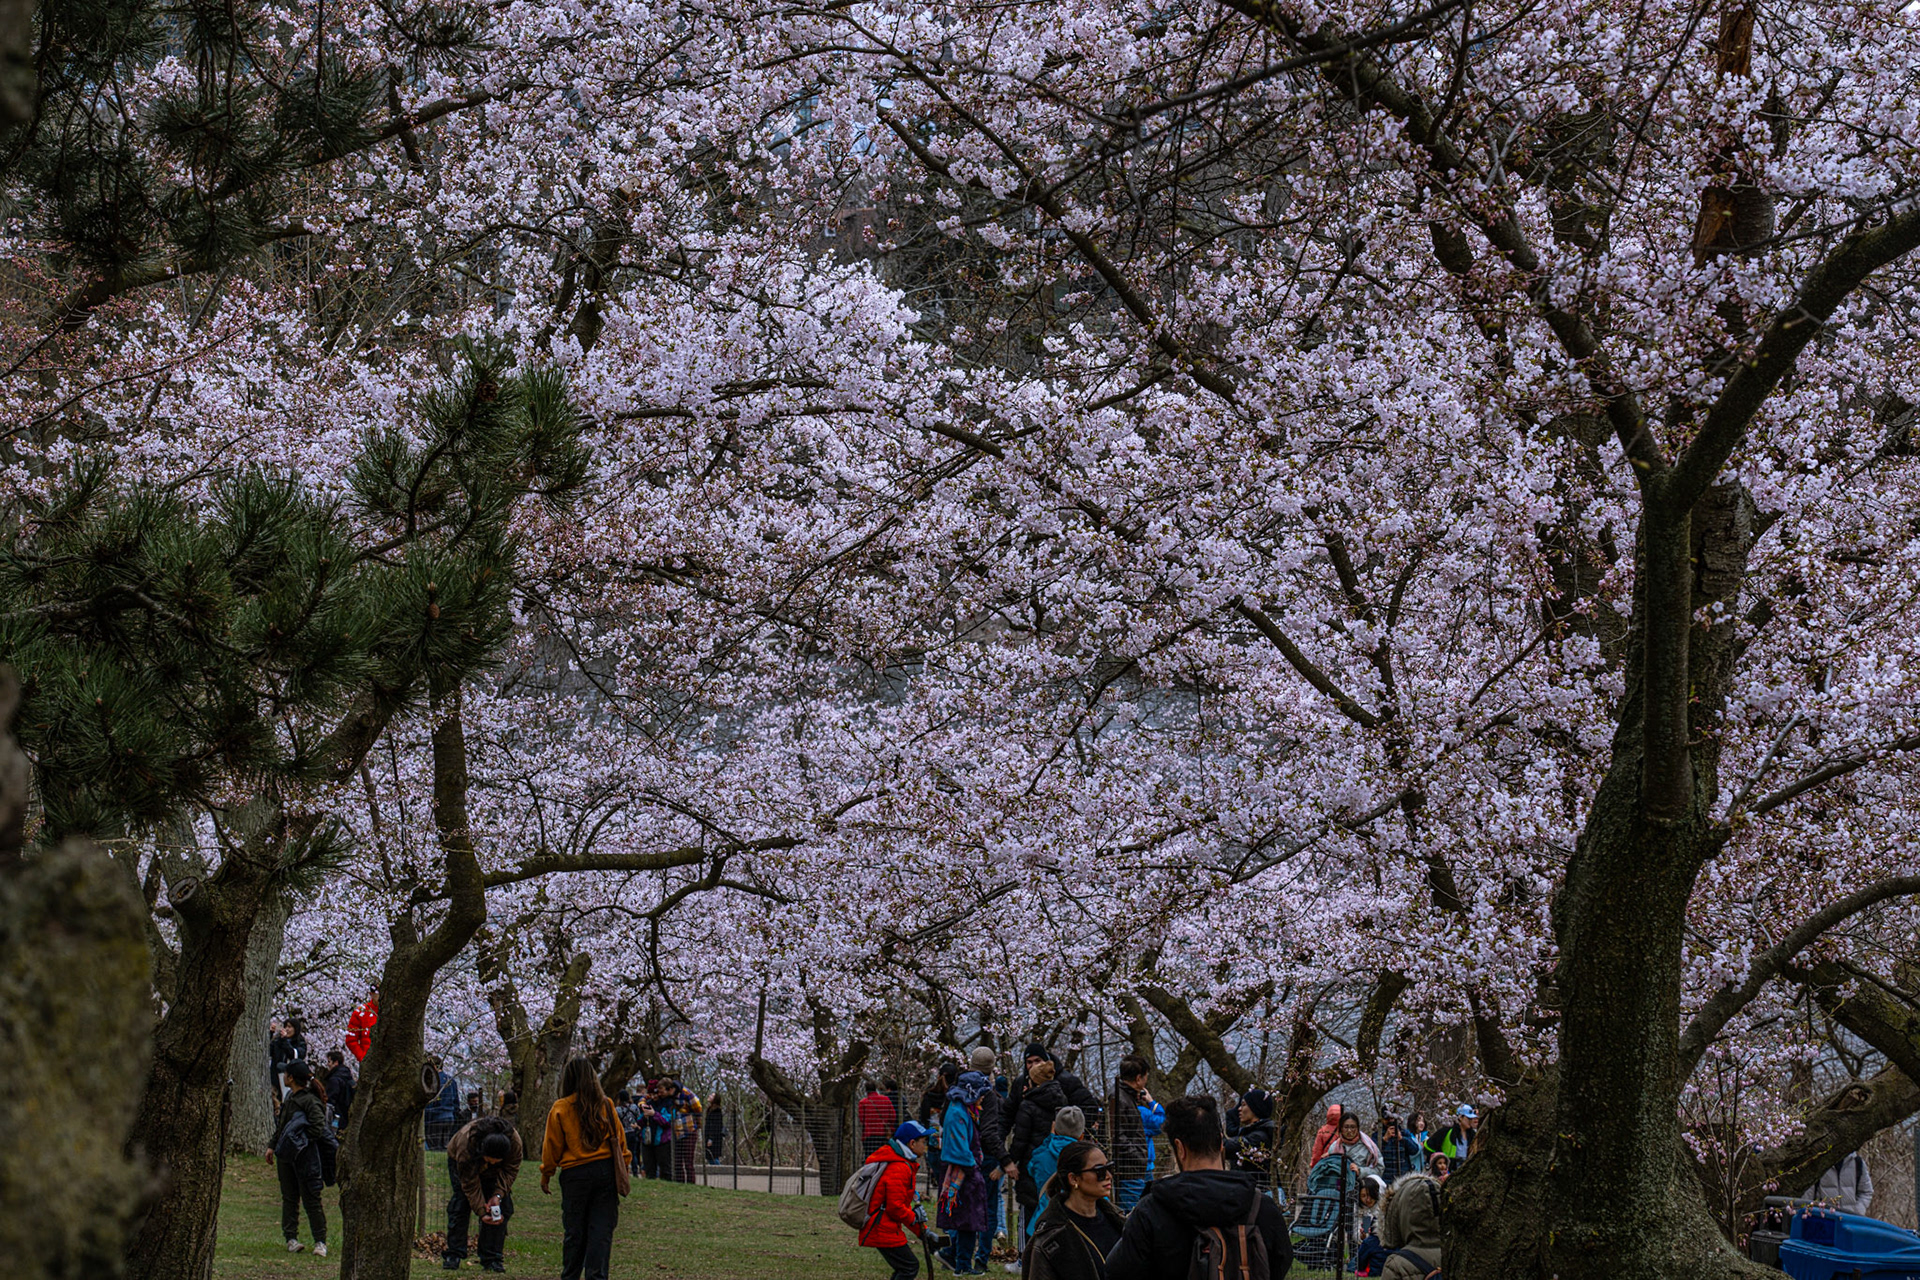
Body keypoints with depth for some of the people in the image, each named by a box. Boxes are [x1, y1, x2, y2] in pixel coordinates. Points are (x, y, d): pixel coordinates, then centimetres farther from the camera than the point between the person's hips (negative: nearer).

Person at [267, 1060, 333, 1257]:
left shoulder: (310, 1101, -16)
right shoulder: (289, 1097, 11)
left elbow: (318, 1128, -23)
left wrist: (300, 1141, -15)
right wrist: (272, 1146, 18)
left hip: (304, 1157, -8)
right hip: (285, 1155, 8)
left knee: (311, 1199, -4)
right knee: (289, 1198, 11)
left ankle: (320, 1241, 2)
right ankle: (291, 1238, 17)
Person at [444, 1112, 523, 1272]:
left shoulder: (514, 1141, -36)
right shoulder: (466, 1142, -42)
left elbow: (510, 1171, -20)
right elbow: (470, 1183, -34)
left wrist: (498, 1195, -31)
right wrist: (481, 1211, -36)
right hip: (462, 1162, -2)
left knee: (502, 1208, -12)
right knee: (460, 1203, -17)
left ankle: (492, 1258, -7)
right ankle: (453, 1255, -11)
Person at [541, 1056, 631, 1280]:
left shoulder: (560, 1108, -3)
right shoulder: (606, 1105, 3)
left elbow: (552, 1146, 1)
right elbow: (620, 1140, 8)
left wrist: (545, 1176, 13)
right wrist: (623, 1171, 16)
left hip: (575, 1175, -1)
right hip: (606, 1171, 1)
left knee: (574, 1231, 9)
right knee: (601, 1230, 1)